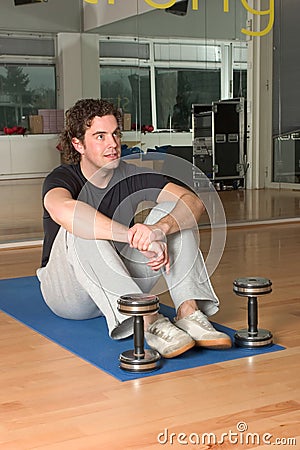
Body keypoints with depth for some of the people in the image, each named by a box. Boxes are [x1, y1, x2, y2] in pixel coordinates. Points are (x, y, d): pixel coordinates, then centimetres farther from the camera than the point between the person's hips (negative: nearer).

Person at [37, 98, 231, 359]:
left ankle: (188, 312, -30)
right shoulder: (63, 178, -16)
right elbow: (63, 210, -44)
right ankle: (148, 321, -44)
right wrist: (137, 237, -50)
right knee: (82, 230, -34)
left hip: (120, 283, 4)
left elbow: (194, 202, -20)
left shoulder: (131, 176, -5)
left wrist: (160, 228, -41)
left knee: (172, 211, -13)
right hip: (69, 295, -4)